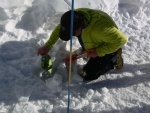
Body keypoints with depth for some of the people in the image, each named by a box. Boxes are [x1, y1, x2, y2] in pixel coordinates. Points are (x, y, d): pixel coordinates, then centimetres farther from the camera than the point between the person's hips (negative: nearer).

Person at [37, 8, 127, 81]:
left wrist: (98, 52, -32)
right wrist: (48, 46, -11)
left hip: (106, 49, -7)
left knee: (87, 75, -6)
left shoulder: (100, 27, -46)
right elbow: (59, 28, -6)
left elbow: (121, 39, -34)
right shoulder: (75, 16, -24)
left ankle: (114, 60, 6)